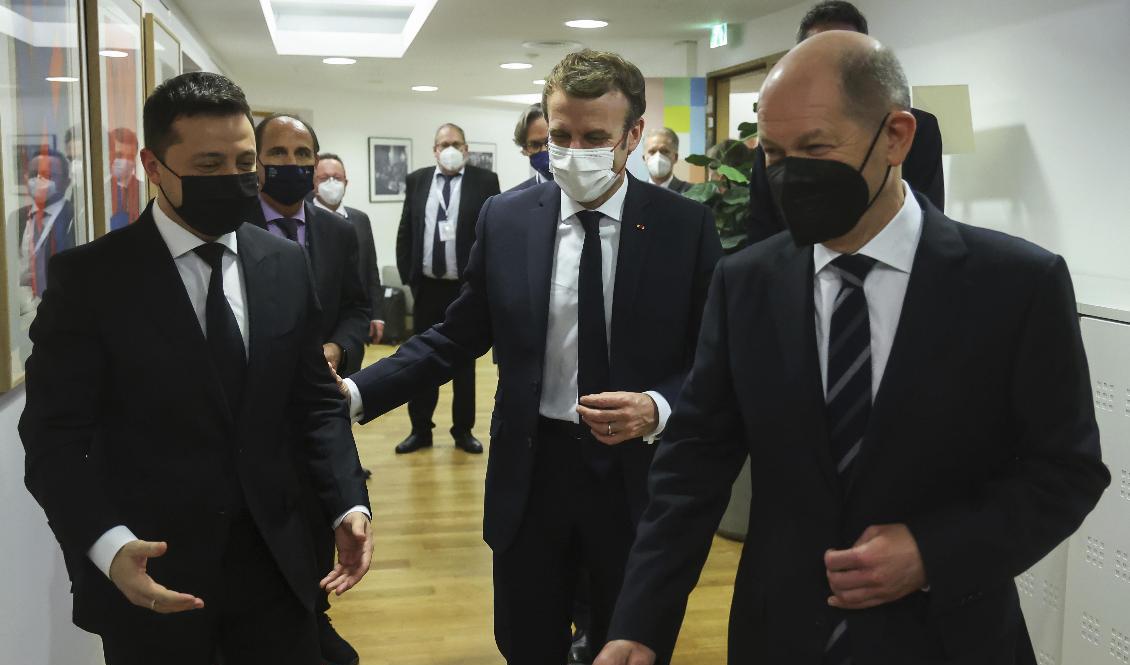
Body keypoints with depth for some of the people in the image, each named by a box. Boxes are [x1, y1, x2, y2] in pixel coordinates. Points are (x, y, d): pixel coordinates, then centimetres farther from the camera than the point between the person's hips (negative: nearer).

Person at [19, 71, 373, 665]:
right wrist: (108, 543, -24)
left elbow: (315, 401, 7)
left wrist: (348, 503, -7)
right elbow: (55, 434, -9)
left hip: (273, 561, 3)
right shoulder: (89, 276, -8)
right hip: (149, 574, -3)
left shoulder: (286, 265, 3)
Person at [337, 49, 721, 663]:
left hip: (638, 480, -1)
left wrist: (657, 409, -22)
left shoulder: (686, 227, -7)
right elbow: (458, 337, 2)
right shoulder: (505, 219, -1)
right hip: (531, 474, 1)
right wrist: (357, 391, -9)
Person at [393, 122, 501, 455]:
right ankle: (420, 429, 19)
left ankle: (463, 430, 18)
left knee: (464, 361, 8)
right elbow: (405, 231, 9)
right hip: (427, 286, 3)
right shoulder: (417, 180, 7)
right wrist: (407, 275, 2)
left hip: (468, 287, -2)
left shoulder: (485, 181, -2)